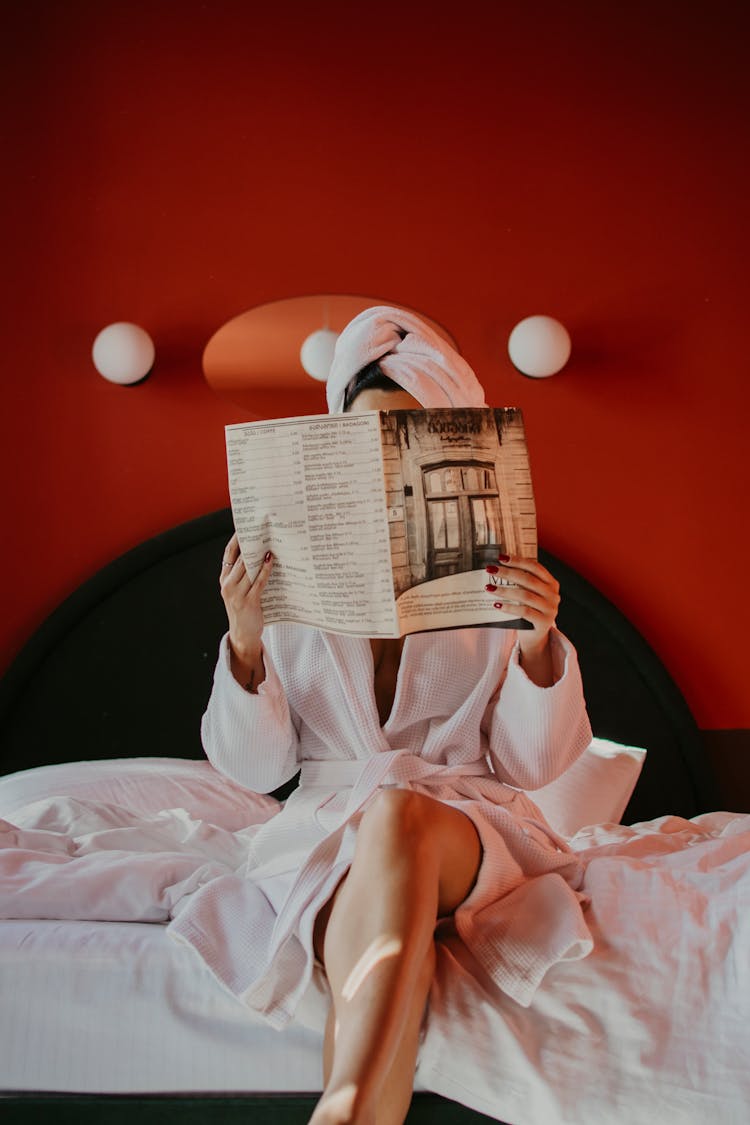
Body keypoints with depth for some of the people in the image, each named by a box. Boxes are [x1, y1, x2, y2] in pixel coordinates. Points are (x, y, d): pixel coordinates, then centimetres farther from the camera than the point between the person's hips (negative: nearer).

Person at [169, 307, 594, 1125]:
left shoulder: (497, 577, 6)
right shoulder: (296, 581, 7)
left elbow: (530, 766, 2)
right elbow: (255, 769, 4)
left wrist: (537, 645, -17)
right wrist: (246, 644, -14)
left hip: (466, 821, 0)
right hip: (330, 824, 1)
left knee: (400, 814, -39)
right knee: (379, 979, -37)